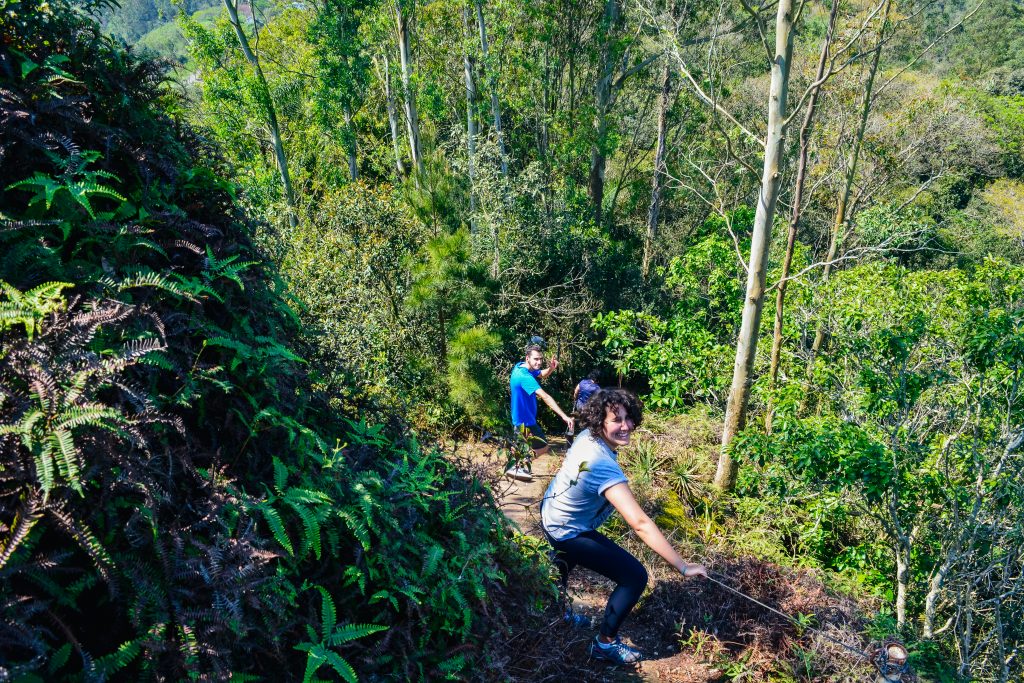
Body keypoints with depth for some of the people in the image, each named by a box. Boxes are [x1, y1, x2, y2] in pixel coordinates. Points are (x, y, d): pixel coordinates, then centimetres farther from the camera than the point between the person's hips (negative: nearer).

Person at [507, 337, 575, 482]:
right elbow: (545, 397, -39)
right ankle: (517, 468, 1)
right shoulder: (524, 377, -31)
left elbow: (542, 375, 15)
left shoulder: (520, 366, 0)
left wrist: (551, 368, -10)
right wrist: (564, 416, -44)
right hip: (525, 420, -10)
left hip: (521, 418, 10)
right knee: (543, 447, 0)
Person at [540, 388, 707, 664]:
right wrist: (683, 567, -40)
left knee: (566, 562, 38)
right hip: (567, 533, -9)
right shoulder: (604, 466, -41)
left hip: (551, 513, 9)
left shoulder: (587, 435, -16)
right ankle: (605, 643, 11)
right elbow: (640, 523, -44)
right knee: (635, 577, -9)